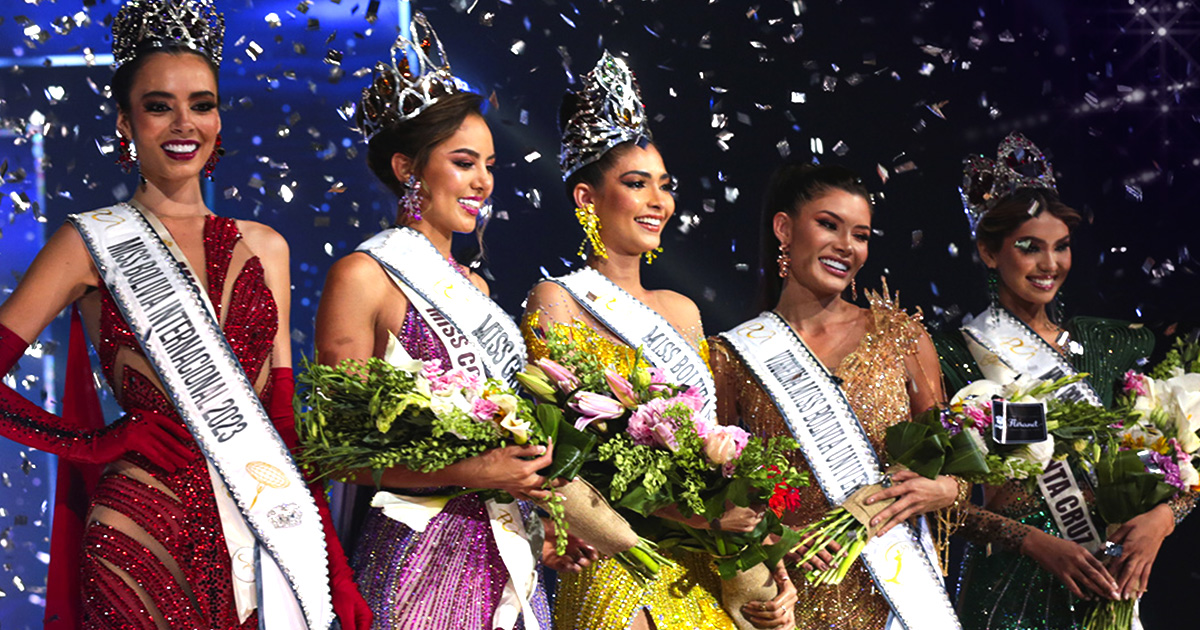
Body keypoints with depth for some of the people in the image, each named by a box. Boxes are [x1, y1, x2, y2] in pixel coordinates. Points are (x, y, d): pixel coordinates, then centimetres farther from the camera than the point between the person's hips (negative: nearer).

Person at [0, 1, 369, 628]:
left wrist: (333, 563, 7)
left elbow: (282, 416, 13)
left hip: (262, 538, 4)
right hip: (143, 534, -4)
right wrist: (100, 441, -9)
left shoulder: (263, 247, 13)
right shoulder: (92, 243, 1)